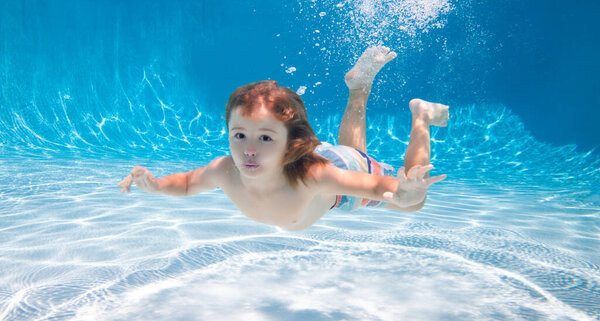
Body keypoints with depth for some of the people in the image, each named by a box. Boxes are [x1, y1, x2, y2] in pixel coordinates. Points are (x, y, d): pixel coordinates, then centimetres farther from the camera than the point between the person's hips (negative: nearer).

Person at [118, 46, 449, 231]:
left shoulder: (314, 176, -49)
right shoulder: (224, 171, -35)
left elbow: (386, 188, -41)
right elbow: (188, 183, -13)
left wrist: (405, 194, -64)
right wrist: (155, 185, -33)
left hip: (344, 168, -4)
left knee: (412, 200, 22)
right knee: (350, 148, 39)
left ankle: (419, 116, 32)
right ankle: (359, 88, 47)